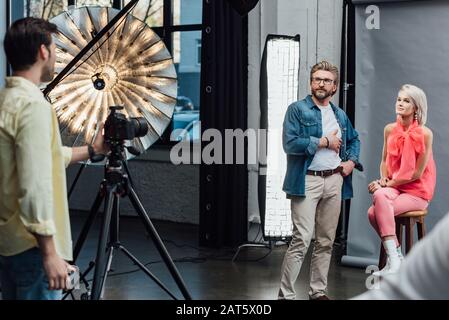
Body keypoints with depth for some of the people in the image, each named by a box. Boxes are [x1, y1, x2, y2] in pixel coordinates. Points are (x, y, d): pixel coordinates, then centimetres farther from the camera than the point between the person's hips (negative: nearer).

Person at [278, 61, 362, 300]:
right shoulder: (297, 110, -3)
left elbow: (354, 139, 32)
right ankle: (285, 294, -6)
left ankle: (318, 291, 20)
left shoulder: (340, 115, 16)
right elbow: (290, 144, -16)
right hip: (307, 181, -6)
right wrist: (324, 141, -11)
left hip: (334, 181, 6)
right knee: (302, 240, -13)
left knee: (326, 241, 10)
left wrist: (352, 160, 13)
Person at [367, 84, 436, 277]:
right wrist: (383, 180, -3)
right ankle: (395, 257, -21)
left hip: (416, 192, -5)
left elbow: (416, 173, -11)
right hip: (393, 187, 5)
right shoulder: (390, 129, 5)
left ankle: (393, 259, -20)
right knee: (380, 196, -30)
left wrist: (387, 184, -11)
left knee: (375, 212, -28)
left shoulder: (424, 134, -12)